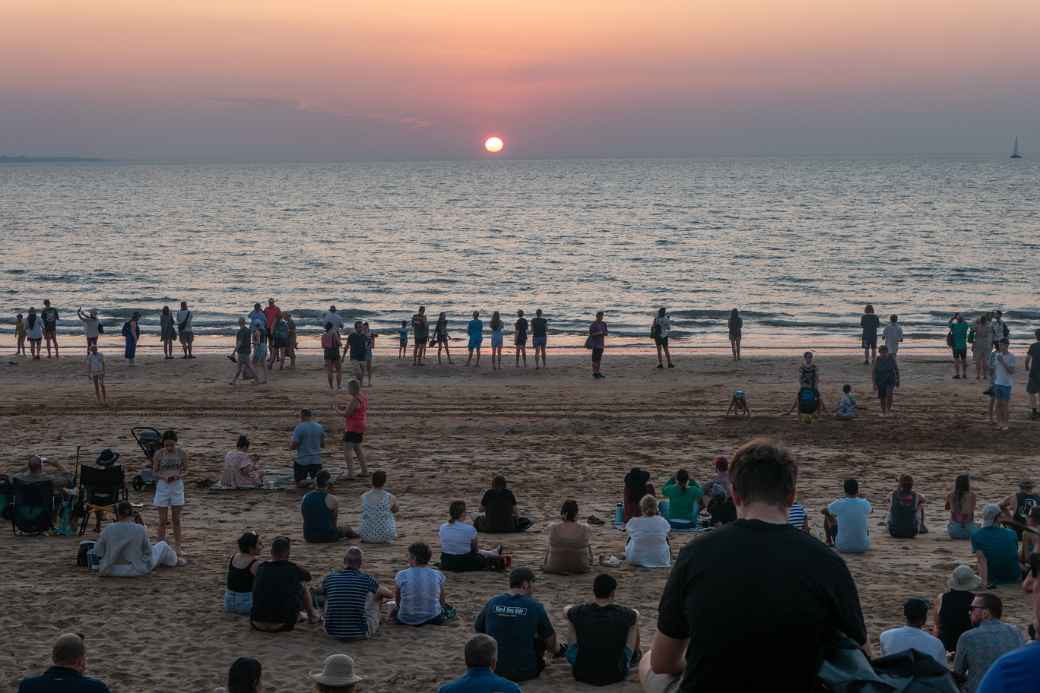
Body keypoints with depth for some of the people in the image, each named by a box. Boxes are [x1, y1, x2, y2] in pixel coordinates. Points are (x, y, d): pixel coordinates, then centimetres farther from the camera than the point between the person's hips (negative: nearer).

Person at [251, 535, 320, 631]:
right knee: (304, 589, 16)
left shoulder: (260, 568, 6)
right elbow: (308, 577, 17)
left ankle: (300, 615, 55)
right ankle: (312, 616, 39)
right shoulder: (292, 569, -5)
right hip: (283, 625, -4)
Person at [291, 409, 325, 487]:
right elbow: (323, 445, 16)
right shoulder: (320, 427, 6)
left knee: (299, 483, 10)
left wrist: (290, 446, 11)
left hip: (302, 461, -4)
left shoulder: (299, 428, -12)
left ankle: (305, 483, -24)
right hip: (317, 460, 4)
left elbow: (293, 446, -12)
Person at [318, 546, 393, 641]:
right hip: (360, 634, -2)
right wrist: (381, 599, 35)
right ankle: (376, 621, 42)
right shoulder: (366, 579, -5)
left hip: (333, 632, 2)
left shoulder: (330, 577, 0)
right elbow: (390, 594, 11)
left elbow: (319, 591, 25)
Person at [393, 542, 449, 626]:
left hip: (407, 620, -2)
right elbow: (441, 601, 3)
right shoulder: (438, 576, -10)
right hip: (433, 618, 2)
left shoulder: (401, 576, -14)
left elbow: (397, 602, 1)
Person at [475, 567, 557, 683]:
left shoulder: (492, 603, -3)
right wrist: (553, 651, 29)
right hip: (524, 673, -3)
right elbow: (550, 637, 4)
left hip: (494, 670, 3)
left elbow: (477, 629, 12)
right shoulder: (535, 606, -8)